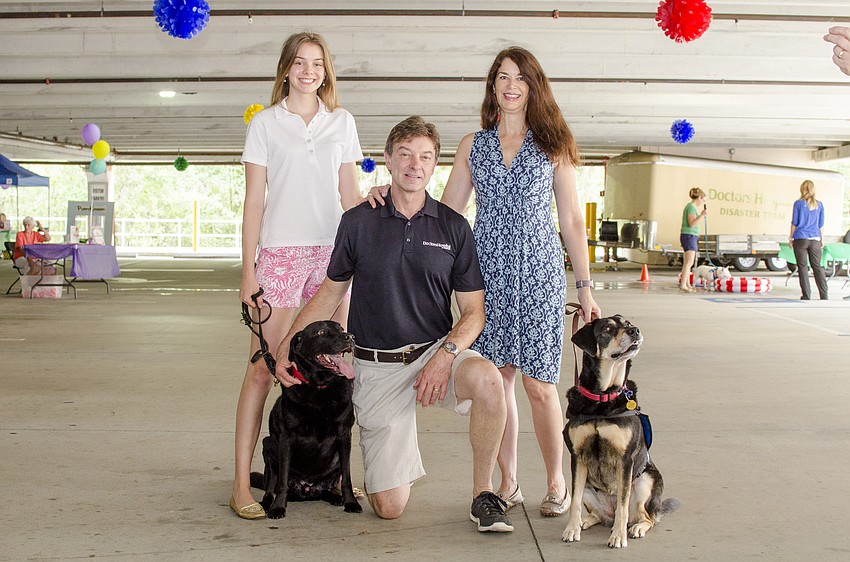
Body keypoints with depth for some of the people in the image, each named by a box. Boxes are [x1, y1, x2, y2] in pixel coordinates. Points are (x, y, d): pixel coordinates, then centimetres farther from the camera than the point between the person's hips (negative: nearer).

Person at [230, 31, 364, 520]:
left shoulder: (342, 121, 12)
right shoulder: (265, 123, 6)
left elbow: (350, 193, 13)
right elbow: (254, 200, 3)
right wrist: (248, 269, -3)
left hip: (332, 251, 3)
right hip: (280, 253, -2)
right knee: (263, 366, -5)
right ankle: (242, 482, -1)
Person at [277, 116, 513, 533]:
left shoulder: (454, 227, 1)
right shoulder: (358, 222, 1)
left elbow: (473, 310, 1)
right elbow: (332, 290, 11)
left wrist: (446, 354, -18)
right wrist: (287, 345, 1)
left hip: (435, 352, 0)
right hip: (376, 367, 0)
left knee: (486, 378, -37)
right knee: (389, 507, -5)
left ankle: (483, 496, -14)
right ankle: (399, 450, 32)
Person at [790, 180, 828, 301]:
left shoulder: (798, 203, -5)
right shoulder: (819, 204, 5)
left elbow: (794, 222, -2)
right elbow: (821, 225, 9)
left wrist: (791, 238, 7)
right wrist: (822, 239, 18)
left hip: (800, 239, -3)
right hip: (815, 239, 3)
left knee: (803, 267, 2)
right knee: (817, 266, 9)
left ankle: (806, 295, 0)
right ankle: (824, 295, 4)